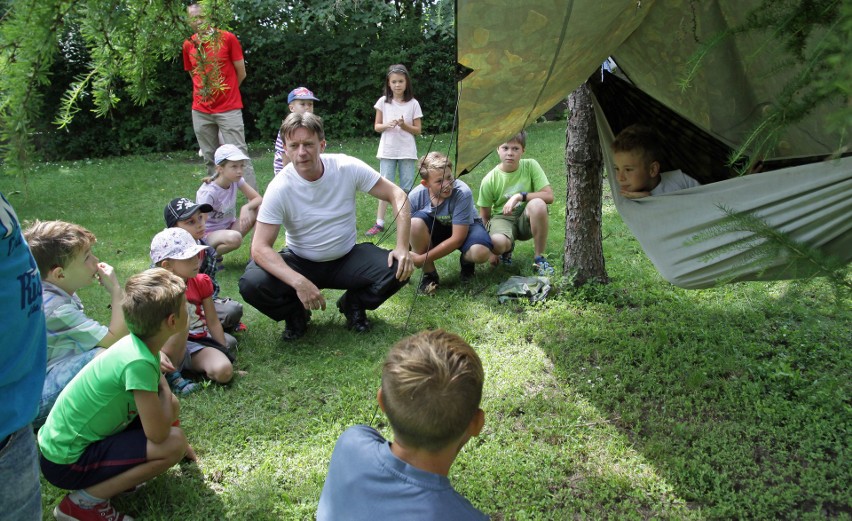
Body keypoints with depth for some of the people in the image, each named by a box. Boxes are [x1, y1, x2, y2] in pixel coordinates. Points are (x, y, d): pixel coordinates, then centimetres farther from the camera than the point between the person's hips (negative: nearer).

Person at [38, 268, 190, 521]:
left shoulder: (137, 342, -3)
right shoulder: (138, 363, -29)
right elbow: (158, 434, -23)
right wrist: (165, 395, -9)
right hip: (66, 463, -8)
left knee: (169, 410, 7)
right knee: (173, 444, -19)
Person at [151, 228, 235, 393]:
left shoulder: (201, 282, 0)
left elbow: (213, 322, 6)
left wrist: (225, 354, 6)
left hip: (199, 342, 2)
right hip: (170, 346, -2)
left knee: (224, 372, -27)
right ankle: (171, 374, -17)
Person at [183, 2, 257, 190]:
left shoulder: (227, 38, -4)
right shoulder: (188, 45, 6)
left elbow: (241, 73, 2)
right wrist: (208, 93, 14)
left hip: (229, 109, -4)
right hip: (200, 111, 4)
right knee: (210, 159, 8)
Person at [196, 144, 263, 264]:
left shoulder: (236, 180, -7)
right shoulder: (208, 192, -24)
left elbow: (259, 199, -8)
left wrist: (246, 207, -29)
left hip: (229, 227, 6)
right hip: (209, 234, -6)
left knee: (259, 209, -17)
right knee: (234, 238, -40)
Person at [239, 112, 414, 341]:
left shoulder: (348, 168, -16)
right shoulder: (279, 188, -20)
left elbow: (396, 195, -11)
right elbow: (260, 247, -23)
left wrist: (402, 247, -23)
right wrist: (299, 282, -39)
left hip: (347, 258, 1)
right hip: (300, 263, -1)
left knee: (398, 269, -24)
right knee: (252, 284, -28)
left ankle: (352, 304, 7)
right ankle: (295, 313, 5)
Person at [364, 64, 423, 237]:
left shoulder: (413, 104, 0)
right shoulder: (383, 101, 2)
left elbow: (417, 130, 2)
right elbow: (376, 127, 5)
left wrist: (404, 126, -16)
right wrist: (387, 125, -15)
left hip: (407, 151, 0)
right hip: (387, 151, 0)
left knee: (406, 188, 5)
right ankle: (379, 223, 5)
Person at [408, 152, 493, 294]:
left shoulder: (463, 193, -33)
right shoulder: (415, 196, -24)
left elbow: (457, 238, -30)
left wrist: (422, 258, -32)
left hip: (465, 228, -2)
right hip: (435, 228, 2)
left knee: (480, 252, -36)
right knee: (415, 222, -33)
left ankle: (466, 260, 5)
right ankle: (429, 274, -12)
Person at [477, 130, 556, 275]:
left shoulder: (530, 165, -12)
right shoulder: (489, 180, -13)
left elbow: (549, 196, -16)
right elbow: (484, 216, -2)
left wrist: (520, 196, -28)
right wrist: (491, 250, -4)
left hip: (526, 220, 1)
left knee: (537, 204, -34)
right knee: (497, 242, -36)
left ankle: (539, 259, -17)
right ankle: (508, 248, 7)